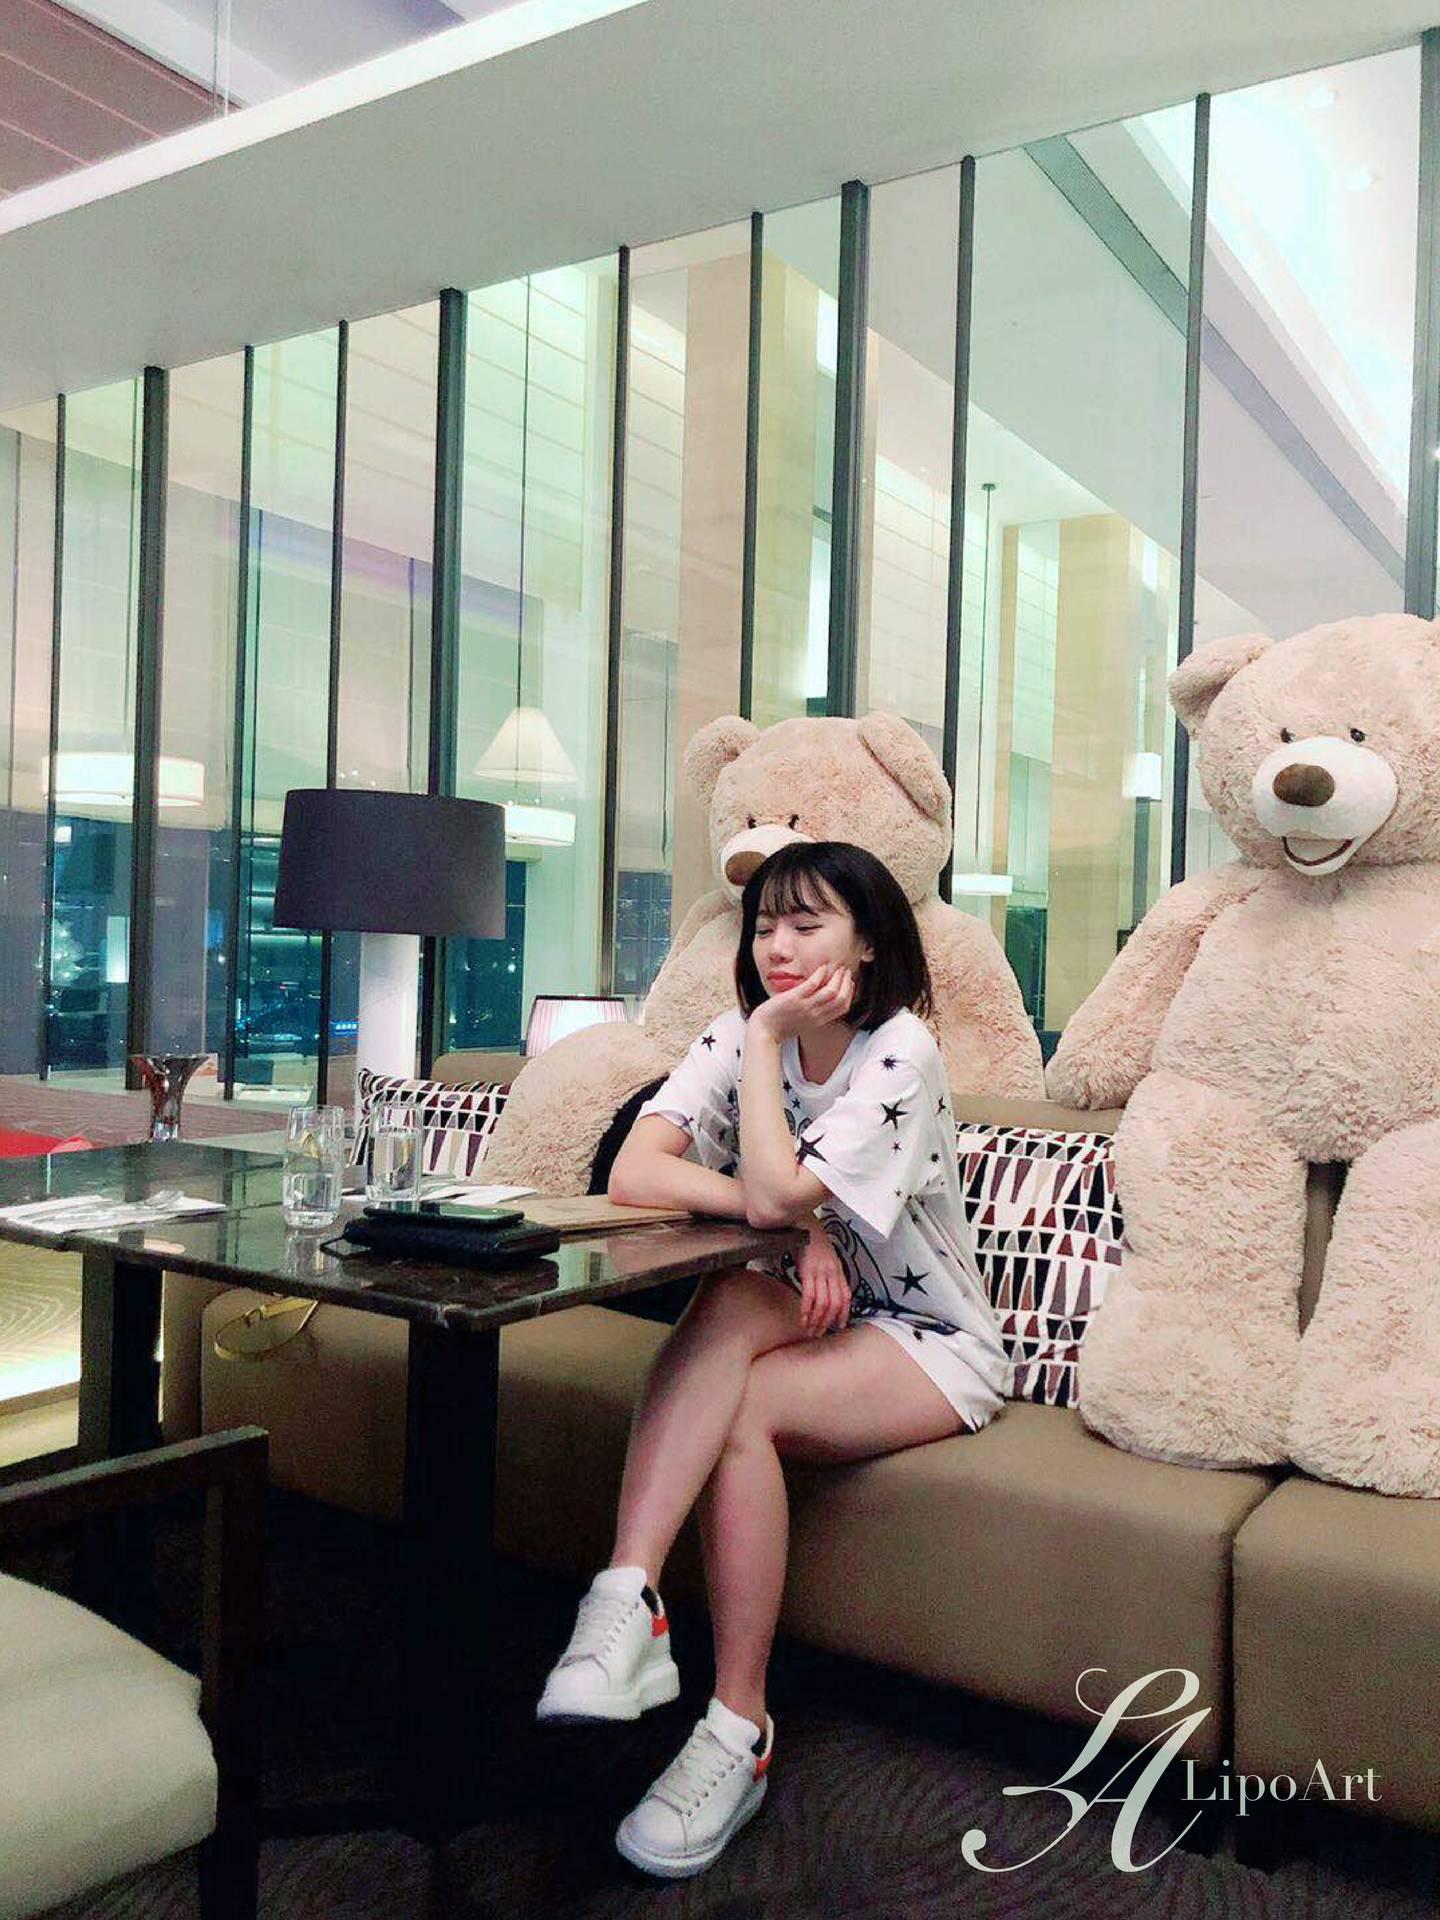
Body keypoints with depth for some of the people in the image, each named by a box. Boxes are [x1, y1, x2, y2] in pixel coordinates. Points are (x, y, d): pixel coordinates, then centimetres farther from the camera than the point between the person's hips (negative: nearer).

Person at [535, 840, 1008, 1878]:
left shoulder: (901, 1051, -17)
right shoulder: (740, 1038, -2)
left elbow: (773, 1192, -30)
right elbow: (631, 1176, -17)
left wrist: (774, 1066, -20)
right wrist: (801, 1225, -26)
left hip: (931, 1344, -4)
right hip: (809, 1316, 4)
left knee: (743, 1406, -30)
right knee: (732, 1297, -31)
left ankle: (738, 1729, -19)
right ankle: (629, 1598, -36)